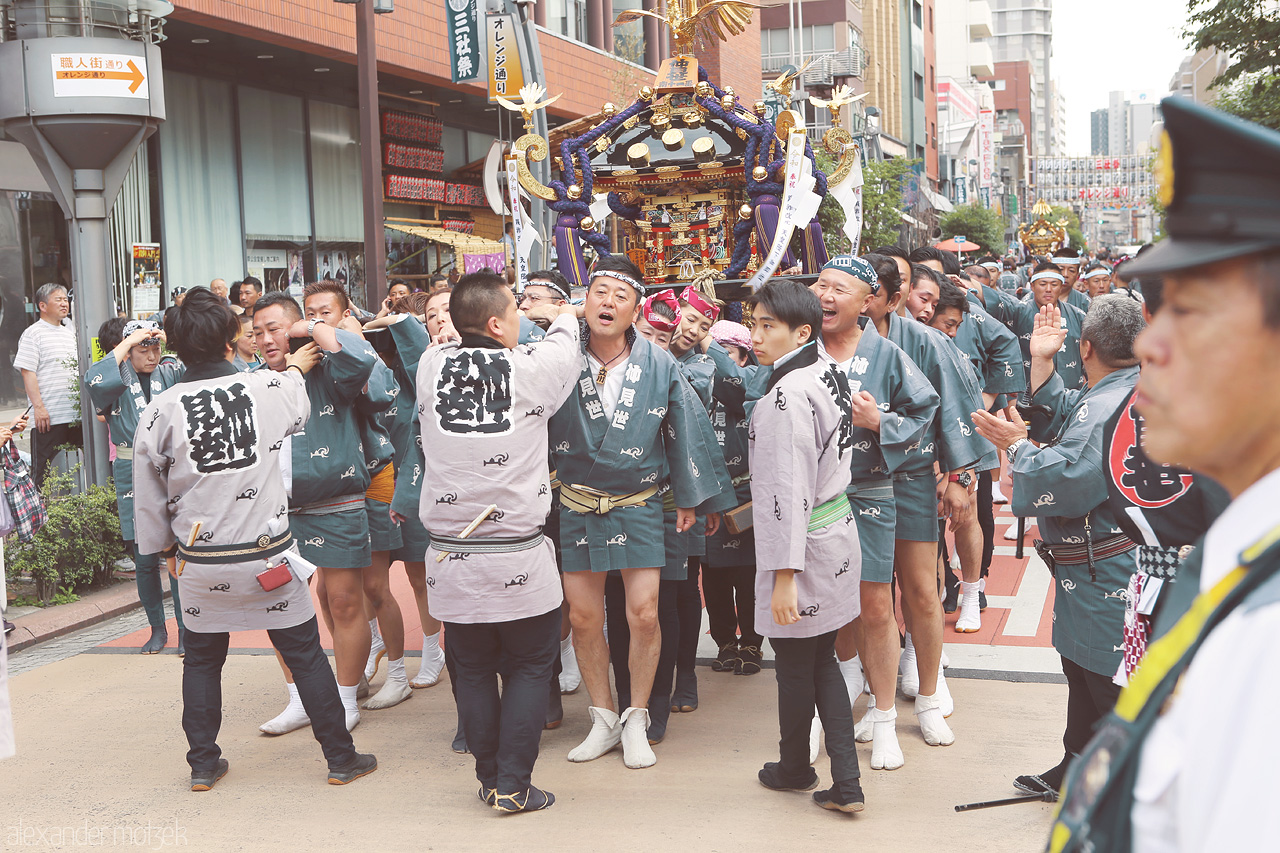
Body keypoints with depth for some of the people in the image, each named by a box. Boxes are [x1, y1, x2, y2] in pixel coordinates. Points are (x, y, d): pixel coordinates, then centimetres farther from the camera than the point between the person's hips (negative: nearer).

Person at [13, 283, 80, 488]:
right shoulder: (33, 334, -4)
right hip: (48, 416, -6)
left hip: (76, 414, 6)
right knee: (44, 469, -2)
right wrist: (38, 407, -18)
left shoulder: (71, 332, 17)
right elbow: (27, 372, -11)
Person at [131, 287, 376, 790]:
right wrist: (295, 370, 33)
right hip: (268, 555, -1)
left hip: (200, 564, 1)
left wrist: (160, 544, 18)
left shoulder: (161, 410, -7)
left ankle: (203, 763, 27)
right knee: (305, 653, 10)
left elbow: (149, 495, 2)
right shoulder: (268, 389, -10)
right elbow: (299, 413, 15)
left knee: (202, 659, 20)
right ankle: (341, 758, 17)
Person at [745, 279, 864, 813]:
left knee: (795, 666, 11)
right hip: (837, 533, 9)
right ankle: (846, 782, 16)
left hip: (803, 545, -9)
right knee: (822, 661, 16)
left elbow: (790, 492, -24)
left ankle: (794, 769, 30)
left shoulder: (787, 395, -22)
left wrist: (784, 574, -23)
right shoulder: (828, 372, 5)